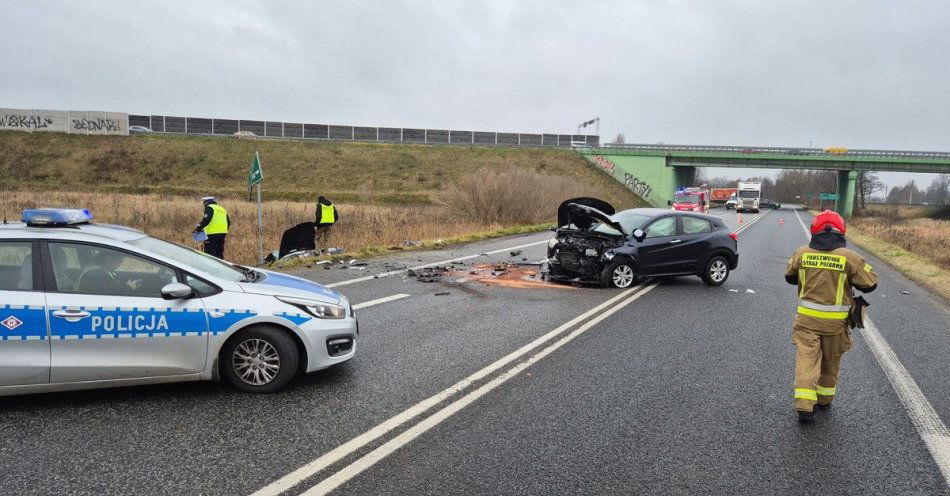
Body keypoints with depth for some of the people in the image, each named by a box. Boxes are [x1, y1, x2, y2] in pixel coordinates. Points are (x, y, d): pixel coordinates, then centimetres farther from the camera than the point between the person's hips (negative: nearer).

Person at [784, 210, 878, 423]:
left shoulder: (801, 253, -4)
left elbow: (790, 277, 12)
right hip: (835, 321, 0)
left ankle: (804, 406, -7)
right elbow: (870, 283, -2)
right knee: (831, 362, 18)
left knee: (806, 359, 2)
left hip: (807, 318, 0)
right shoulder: (849, 257, -10)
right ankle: (824, 399, 34)